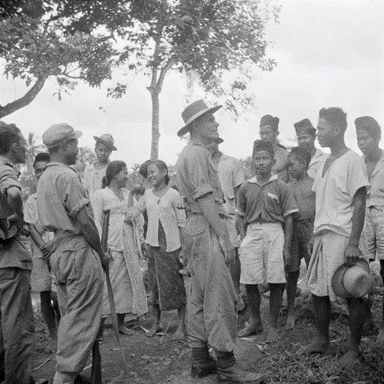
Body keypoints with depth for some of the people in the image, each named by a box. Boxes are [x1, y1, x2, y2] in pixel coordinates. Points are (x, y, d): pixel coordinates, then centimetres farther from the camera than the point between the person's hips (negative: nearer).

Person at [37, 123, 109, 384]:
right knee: (83, 319, -3)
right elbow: (85, 221, -16)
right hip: (79, 250, -10)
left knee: (70, 317, 17)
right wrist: (101, 253, -8)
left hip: (60, 252, 10)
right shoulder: (66, 176, -15)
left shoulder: (45, 178, 15)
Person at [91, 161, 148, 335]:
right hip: (111, 244, -6)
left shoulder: (127, 193, 17)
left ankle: (121, 322, 16)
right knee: (108, 283, -8)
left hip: (128, 244, 6)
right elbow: (96, 222, -6)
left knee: (128, 282, 6)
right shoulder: (100, 195, -1)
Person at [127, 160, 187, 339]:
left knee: (175, 283, 1)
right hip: (154, 244, 4)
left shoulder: (174, 195, -5)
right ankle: (156, 323, 21)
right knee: (155, 282, 9)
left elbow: (182, 223, -5)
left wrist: (184, 248, -7)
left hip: (172, 245, -4)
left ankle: (181, 325, 11)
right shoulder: (147, 194, 8)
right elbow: (136, 210, 22)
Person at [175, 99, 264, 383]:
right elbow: (205, 199, -18)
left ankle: (200, 361, 20)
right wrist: (223, 236, -17)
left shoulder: (190, 154, 21)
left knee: (200, 297, 12)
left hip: (196, 229, 11)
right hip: (206, 229, -11)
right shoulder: (197, 153, -11)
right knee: (219, 296, -8)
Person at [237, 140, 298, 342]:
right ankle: (255, 321, 24)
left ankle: (273, 326, 14)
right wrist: (244, 239, 5)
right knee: (249, 282, 4)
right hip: (252, 235, 3)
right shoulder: (246, 188, 9)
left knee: (275, 282, -2)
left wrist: (286, 247, -5)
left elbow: (288, 218, 1)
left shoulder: (281, 187, 1)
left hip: (275, 234, -2)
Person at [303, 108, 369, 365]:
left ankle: (354, 349, 13)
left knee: (353, 294, 1)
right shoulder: (325, 163, 16)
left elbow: (359, 204, -12)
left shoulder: (352, 161, -7)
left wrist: (353, 243, -18)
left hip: (343, 237, -8)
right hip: (322, 235, 8)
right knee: (317, 290, 11)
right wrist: (315, 236, 14)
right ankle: (322, 341, 25)